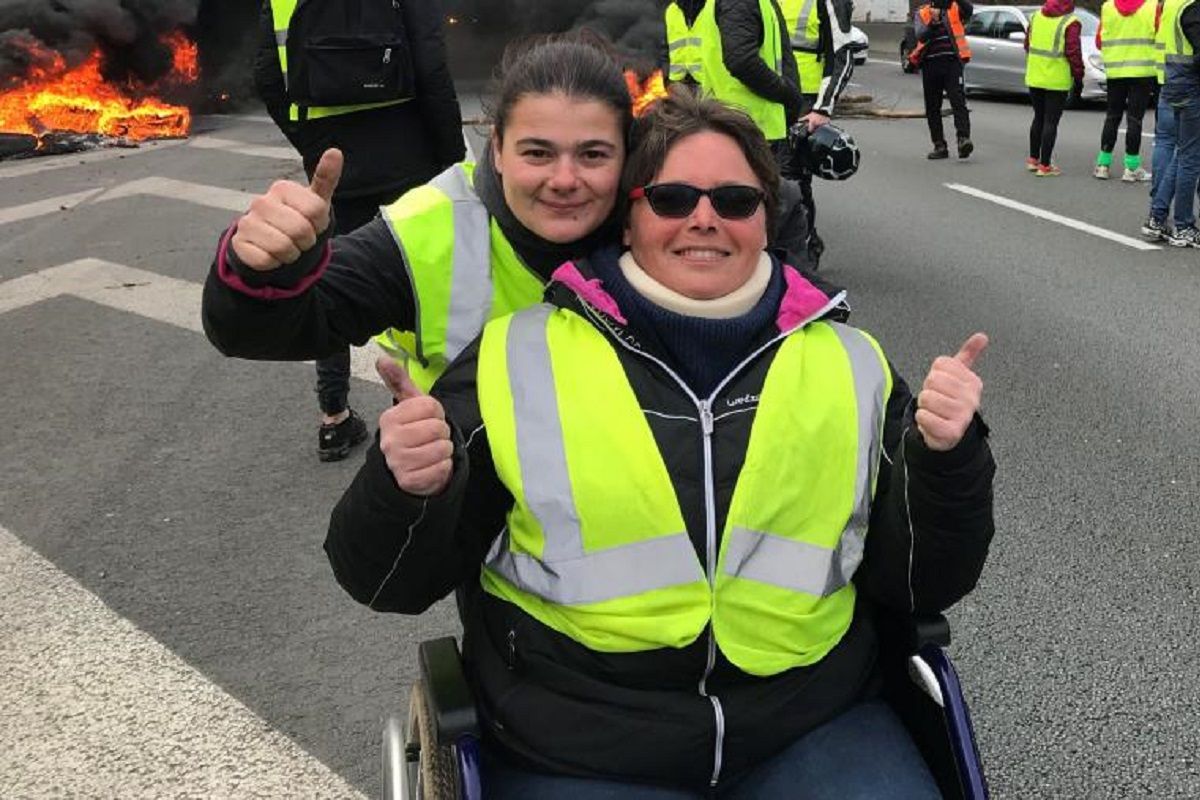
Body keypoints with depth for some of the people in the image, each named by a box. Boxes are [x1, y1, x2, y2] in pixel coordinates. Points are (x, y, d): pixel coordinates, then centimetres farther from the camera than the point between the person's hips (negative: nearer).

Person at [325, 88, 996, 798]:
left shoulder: (850, 365, 4)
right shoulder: (517, 360, -3)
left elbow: (921, 586, 6)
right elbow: (395, 582, 1)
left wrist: (946, 462, -12)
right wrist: (405, 494, -21)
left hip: (813, 731, 2)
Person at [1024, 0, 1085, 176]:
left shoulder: (1036, 16, 5)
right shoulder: (1070, 23, -13)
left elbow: (1027, 45, 12)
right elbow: (1073, 52, -14)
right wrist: (1078, 77, -4)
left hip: (1034, 78, 6)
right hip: (1057, 81, -6)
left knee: (1038, 118, 19)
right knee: (1051, 122, 0)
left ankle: (1033, 159, 26)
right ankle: (1044, 166, 1)